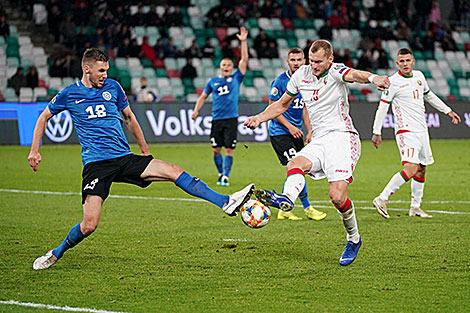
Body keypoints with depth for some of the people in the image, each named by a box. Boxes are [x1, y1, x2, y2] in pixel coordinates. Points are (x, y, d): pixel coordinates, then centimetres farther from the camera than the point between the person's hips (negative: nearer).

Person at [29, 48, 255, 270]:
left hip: (125, 158, 3)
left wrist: (145, 150, 27)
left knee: (174, 171, -13)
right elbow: (44, 117, 16)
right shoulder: (69, 94, 1)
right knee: (89, 225, -16)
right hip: (95, 164, -3)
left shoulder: (113, 87, 8)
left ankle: (225, 202, -16)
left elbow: (129, 118, 22)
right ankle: (56, 254, 9)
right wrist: (34, 151, 8)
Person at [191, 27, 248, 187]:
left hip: (231, 119, -2)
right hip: (217, 119, 2)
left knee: (229, 150, -7)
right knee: (216, 150, 3)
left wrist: (243, 42, -8)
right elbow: (203, 96, 19)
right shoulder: (213, 81, 11)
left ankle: (226, 176, -1)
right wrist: (196, 110, 5)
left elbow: (244, 60, -1)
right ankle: (220, 174, 22)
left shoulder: (236, 78, 6)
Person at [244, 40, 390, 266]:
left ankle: (353, 239, 4)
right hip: (318, 141, 6)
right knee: (295, 164, -27)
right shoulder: (301, 75, 10)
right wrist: (259, 118, 6)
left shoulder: (336, 71, -6)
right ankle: (287, 199, -58)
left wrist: (372, 78, -54)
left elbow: (354, 75, -31)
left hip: (341, 137, -6)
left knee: (338, 196, -18)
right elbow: (281, 105, 23)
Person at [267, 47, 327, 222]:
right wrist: (290, 126, -18)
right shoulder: (280, 81, -11)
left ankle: (284, 210, 13)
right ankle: (307, 208, -6)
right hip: (279, 133, -7)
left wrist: (309, 131, 10)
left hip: (295, 132, 7)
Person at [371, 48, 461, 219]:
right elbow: (383, 106, -10)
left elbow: (428, 95, 27)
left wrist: (448, 110, 28)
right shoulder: (394, 81, -11)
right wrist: (377, 132, -12)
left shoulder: (419, 76, 10)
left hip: (422, 130, 8)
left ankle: (415, 207, 22)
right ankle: (382, 199, -18)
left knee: (421, 169, 12)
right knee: (410, 169, -21)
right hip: (406, 131, -8)